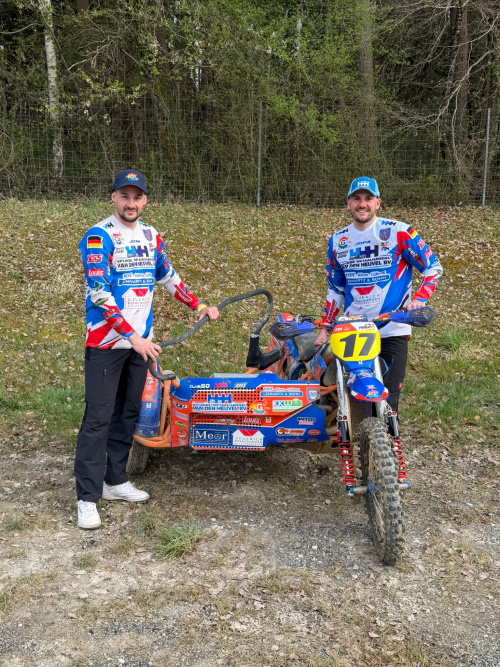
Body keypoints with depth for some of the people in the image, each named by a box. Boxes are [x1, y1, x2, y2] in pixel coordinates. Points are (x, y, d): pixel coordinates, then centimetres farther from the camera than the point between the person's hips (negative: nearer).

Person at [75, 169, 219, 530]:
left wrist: (199, 305, 16)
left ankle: (115, 480, 25)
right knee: (99, 417, -5)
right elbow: (99, 294, -19)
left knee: (128, 413, 12)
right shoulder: (98, 237, -11)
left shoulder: (151, 236, 10)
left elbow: (168, 277, 23)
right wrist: (133, 336, -24)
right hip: (106, 340, -6)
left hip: (141, 339, 7)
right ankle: (88, 497, 2)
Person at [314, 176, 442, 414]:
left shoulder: (398, 232, -3)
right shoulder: (337, 241, 10)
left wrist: (419, 298, -16)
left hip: (392, 330, -3)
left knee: (387, 400, -6)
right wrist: (324, 328, 12)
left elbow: (433, 266, 1)